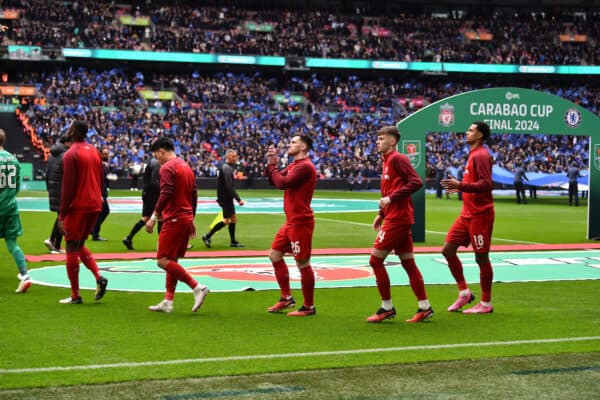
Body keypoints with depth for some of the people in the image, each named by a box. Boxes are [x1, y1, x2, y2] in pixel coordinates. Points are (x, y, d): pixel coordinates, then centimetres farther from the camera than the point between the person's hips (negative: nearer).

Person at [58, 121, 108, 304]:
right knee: (80, 245, 20)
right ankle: (99, 276, -1)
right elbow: (101, 180, 15)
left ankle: (75, 295, 3)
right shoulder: (94, 151, 12)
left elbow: (68, 186, -15)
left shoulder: (71, 154, -12)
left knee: (71, 249, 2)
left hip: (78, 206, -7)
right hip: (95, 206, 7)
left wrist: (62, 214, -11)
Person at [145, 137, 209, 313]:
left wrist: (154, 217, -20)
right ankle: (168, 301, 12)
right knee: (171, 261, 13)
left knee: (163, 261, -9)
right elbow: (194, 195, 20)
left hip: (173, 219, -9)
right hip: (186, 219, 9)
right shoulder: (186, 166, 17)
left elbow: (166, 194, -21)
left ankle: (197, 287, -15)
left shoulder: (167, 167, -10)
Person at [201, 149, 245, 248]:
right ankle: (207, 236, -2)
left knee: (233, 218, 10)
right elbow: (229, 187, -24)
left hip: (226, 198, 10)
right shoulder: (227, 168, -18)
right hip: (225, 198, -10)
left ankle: (233, 241, 13)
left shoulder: (225, 167, 14)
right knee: (227, 220, -6)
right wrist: (238, 199, -24)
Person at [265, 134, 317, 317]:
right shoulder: (293, 165, 16)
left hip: (300, 222, -10)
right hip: (291, 221, 10)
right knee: (275, 255, 14)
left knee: (303, 263, -4)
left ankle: (309, 307, 4)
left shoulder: (305, 166, -16)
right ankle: (286, 297, 23)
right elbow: (275, 181, 19)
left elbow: (282, 183, -22)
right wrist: (271, 164, 5)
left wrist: (272, 166, -8)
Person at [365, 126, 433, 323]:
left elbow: (416, 182, -23)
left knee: (376, 260, -5)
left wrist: (390, 198, -23)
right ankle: (424, 307, 13)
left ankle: (387, 308, 1)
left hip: (397, 219, -10)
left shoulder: (397, 159, -11)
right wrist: (381, 214, 18)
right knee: (408, 263, 10)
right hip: (396, 217, 10)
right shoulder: (387, 161, 17)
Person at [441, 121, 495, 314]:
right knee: (448, 249, 7)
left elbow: (486, 184, -24)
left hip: (479, 215, -10)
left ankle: (486, 303, 8)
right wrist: (459, 186, 21)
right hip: (467, 214, 10)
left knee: (481, 257, -2)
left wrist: (461, 185, -27)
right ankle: (464, 293, 15)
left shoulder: (481, 155, -14)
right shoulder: (473, 154, 16)